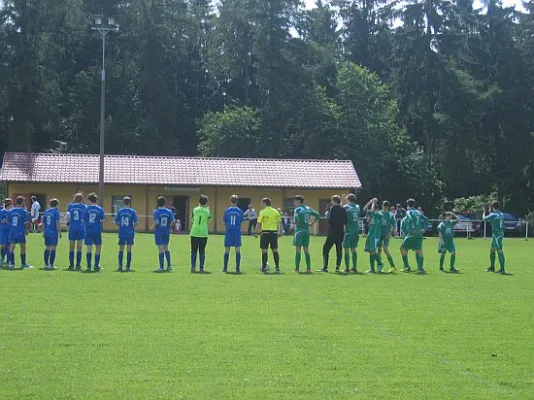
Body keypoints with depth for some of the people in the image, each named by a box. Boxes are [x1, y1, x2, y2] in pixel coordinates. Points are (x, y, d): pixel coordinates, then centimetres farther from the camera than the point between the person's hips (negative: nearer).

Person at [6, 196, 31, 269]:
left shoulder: (10, 211, 4)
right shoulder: (24, 212, -6)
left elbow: (8, 222, 7)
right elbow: (26, 223, -6)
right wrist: (26, 230, 10)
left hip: (12, 232, 3)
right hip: (21, 232, -3)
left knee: (12, 248, 5)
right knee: (23, 248, 8)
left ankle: (12, 263, -1)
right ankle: (23, 264, 11)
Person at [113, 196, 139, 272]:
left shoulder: (120, 211, 0)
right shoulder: (133, 211, -5)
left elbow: (115, 222, 0)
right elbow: (136, 222, -7)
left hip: (121, 233, 1)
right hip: (130, 233, -1)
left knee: (121, 249, 10)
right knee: (129, 250, 2)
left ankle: (120, 265, 4)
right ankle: (128, 266, 1)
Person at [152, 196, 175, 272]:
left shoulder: (156, 212, -11)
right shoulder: (169, 211, 0)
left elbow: (156, 222, -21)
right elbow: (173, 221, -5)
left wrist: (152, 227, -2)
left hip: (159, 232, -4)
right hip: (166, 232, 4)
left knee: (161, 250, 0)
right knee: (166, 248, 16)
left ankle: (161, 267, 3)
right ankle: (169, 265, 11)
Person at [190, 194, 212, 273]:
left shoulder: (195, 210, -1)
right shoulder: (208, 211, -2)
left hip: (194, 233, 0)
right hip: (204, 233, 0)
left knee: (194, 250, 7)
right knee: (202, 251, 5)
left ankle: (193, 266, 2)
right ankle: (201, 268, 3)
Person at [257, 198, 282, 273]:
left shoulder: (263, 212, -7)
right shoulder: (275, 212, 6)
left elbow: (259, 224, -10)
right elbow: (280, 222, 5)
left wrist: (256, 233, -2)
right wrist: (280, 232, 13)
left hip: (265, 232, -4)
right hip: (274, 232, 4)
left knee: (264, 250, 2)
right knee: (275, 250, 8)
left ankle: (264, 267, 3)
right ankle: (277, 267, 7)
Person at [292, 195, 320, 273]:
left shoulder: (297, 209, -8)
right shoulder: (308, 209, 11)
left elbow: (297, 219, -24)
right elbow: (318, 215, 12)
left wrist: (296, 223, -4)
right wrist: (311, 223, 11)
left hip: (299, 230, -6)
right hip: (307, 230, 6)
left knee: (298, 250, -3)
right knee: (306, 250, 10)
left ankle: (297, 268, -4)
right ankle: (308, 268, 8)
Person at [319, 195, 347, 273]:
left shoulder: (333, 209, -9)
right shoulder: (343, 210, 8)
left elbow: (330, 220, -15)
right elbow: (345, 222, 9)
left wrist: (327, 213, 1)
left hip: (332, 232, -6)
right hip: (341, 232, 6)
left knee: (326, 249, 0)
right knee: (339, 250, 8)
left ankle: (325, 267, -6)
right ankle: (338, 267, 4)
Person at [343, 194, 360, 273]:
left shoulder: (346, 207, -8)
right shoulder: (357, 207, 8)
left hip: (348, 231, -5)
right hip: (356, 231, 5)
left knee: (346, 249, -1)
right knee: (353, 249, 12)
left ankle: (347, 268, -4)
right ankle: (354, 267, 12)